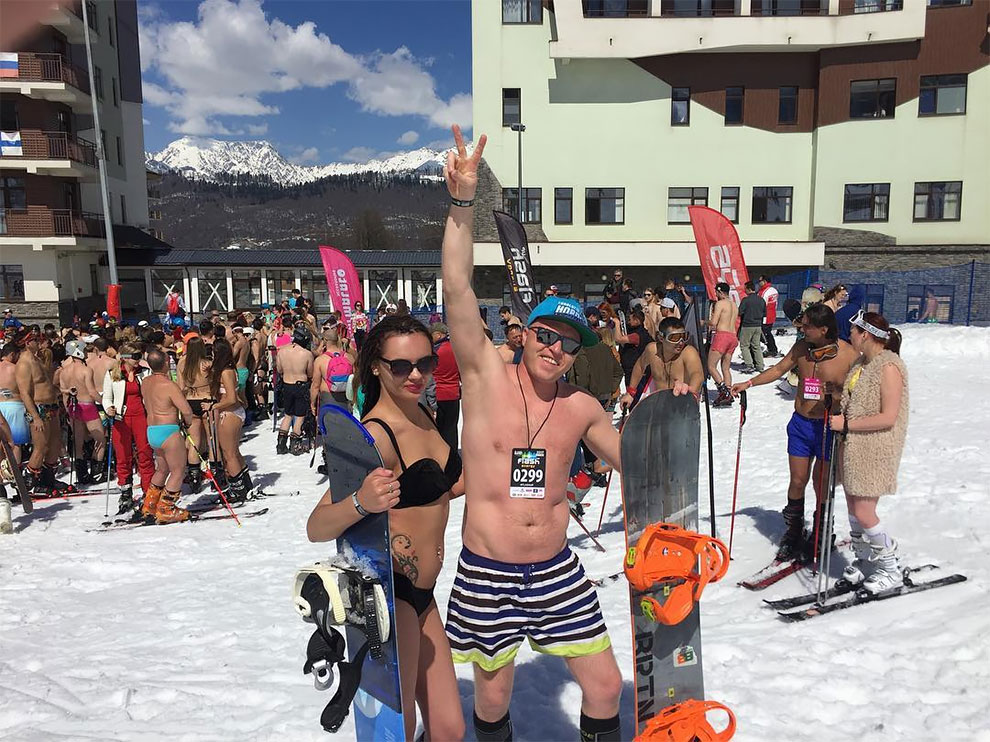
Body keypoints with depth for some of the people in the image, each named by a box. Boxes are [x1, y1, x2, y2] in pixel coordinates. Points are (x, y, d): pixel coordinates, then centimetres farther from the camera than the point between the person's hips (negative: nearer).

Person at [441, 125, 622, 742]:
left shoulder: (583, 408, 1)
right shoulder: (487, 374, -8)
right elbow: (458, 291, -21)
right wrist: (463, 203, -30)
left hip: (557, 571, 3)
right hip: (487, 574, -2)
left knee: (606, 687, 8)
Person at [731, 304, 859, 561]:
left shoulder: (849, 355, -13)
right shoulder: (801, 347, 1)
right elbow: (779, 369, 14)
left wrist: (835, 395, -28)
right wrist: (749, 383, 6)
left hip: (828, 427, -4)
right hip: (800, 424, 4)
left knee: (821, 485, 6)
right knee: (797, 482, 8)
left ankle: (819, 538, 24)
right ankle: (793, 535, 23)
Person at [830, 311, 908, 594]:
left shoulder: (889, 366, -18)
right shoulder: (862, 363, 10)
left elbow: (888, 417, -22)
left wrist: (846, 424, -19)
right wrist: (837, 415, 5)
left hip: (876, 450, -8)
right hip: (853, 447, 8)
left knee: (864, 513, -4)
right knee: (853, 507, 14)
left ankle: (891, 569, 15)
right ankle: (863, 560, 32)